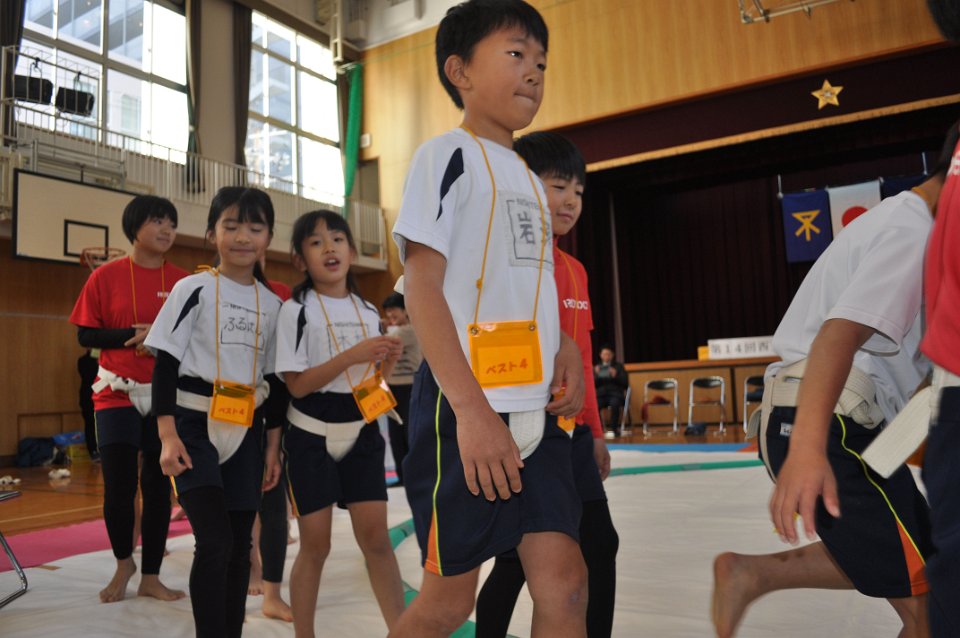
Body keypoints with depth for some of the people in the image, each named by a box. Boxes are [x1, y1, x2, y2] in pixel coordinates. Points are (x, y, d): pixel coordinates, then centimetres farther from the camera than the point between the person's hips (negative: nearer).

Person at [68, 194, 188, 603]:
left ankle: (150, 577, 20)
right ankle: (124, 562, 27)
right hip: (117, 395, -1)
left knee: (158, 486, 6)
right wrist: (134, 334, -15)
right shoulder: (106, 276, -2)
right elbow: (85, 335, -1)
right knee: (118, 486, -2)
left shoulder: (182, 282, 2)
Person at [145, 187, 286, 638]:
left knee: (239, 545, 8)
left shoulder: (272, 304, 7)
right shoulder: (194, 289, -4)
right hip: (195, 426, -4)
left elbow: (274, 381, 10)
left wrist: (273, 447, 9)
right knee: (215, 541, -13)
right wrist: (168, 436, -13)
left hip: (245, 432, 4)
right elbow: (165, 365, -6)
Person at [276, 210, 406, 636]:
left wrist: (387, 361, -8)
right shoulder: (295, 311, -8)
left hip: (361, 433, 4)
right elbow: (297, 385, -15)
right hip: (312, 437, -3)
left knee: (376, 537, 3)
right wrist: (352, 356, -23)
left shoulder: (368, 312, 7)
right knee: (315, 544, 4)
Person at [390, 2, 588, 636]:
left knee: (564, 582, 3)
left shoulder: (528, 179, 19)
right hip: (464, 408, -7)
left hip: (536, 409, 7)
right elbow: (422, 282, -13)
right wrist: (470, 406, -22)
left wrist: (566, 348, 4)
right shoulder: (448, 154, -3)